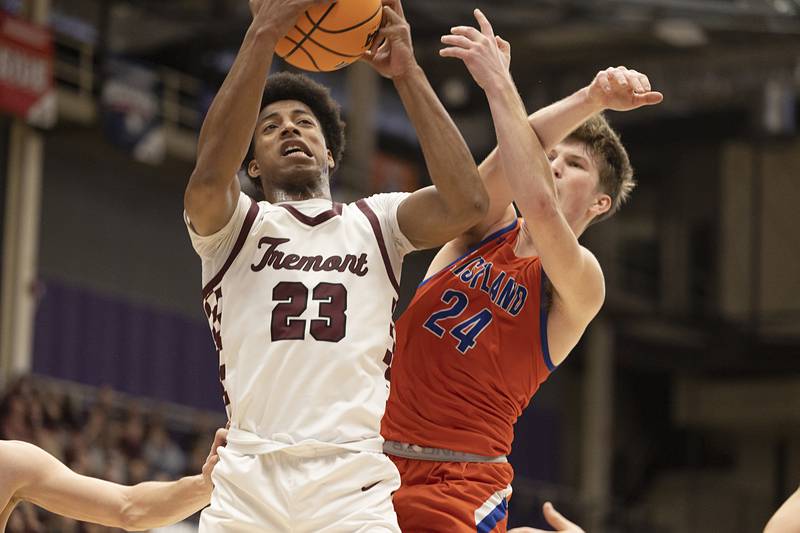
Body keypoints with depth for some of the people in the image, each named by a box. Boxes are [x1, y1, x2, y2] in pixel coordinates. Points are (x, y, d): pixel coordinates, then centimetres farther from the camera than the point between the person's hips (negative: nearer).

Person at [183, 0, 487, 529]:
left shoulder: (374, 223, 18)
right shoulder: (233, 225, 14)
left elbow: (466, 202, -1)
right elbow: (209, 176, -10)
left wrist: (408, 73, -3)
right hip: (248, 483, 0)